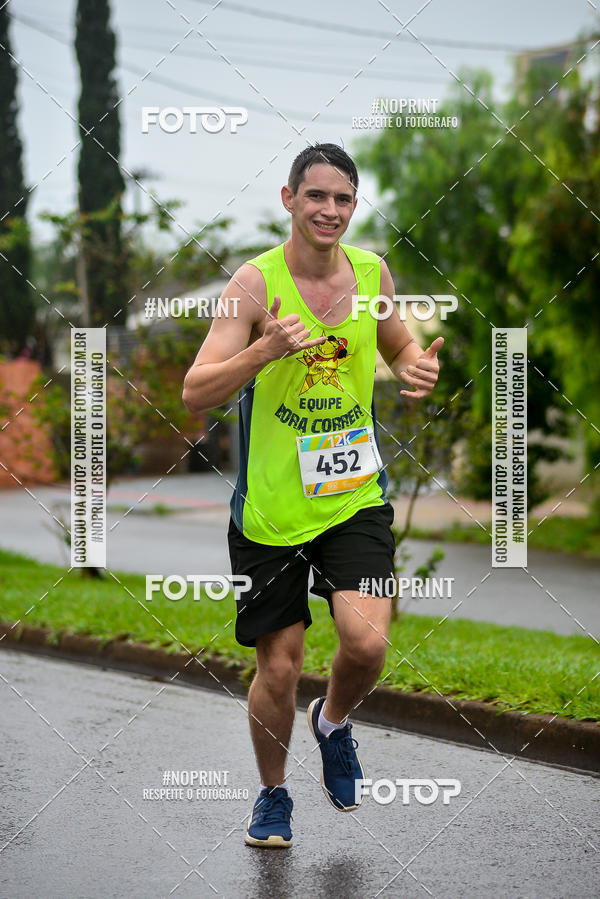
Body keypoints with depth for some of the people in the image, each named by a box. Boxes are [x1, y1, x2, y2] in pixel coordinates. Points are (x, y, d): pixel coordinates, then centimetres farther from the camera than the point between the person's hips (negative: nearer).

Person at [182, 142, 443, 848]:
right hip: (271, 506, -2)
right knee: (278, 668, 5)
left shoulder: (371, 272, 2)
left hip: (355, 497, 2)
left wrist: (419, 370, -2)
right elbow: (195, 395, -15)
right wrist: (266, 349, -30)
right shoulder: (255, 282, -10)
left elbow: (399, 347, 22)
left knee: (367, 642, -16)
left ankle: (334, 722, 19)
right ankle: (273, 793, 32)